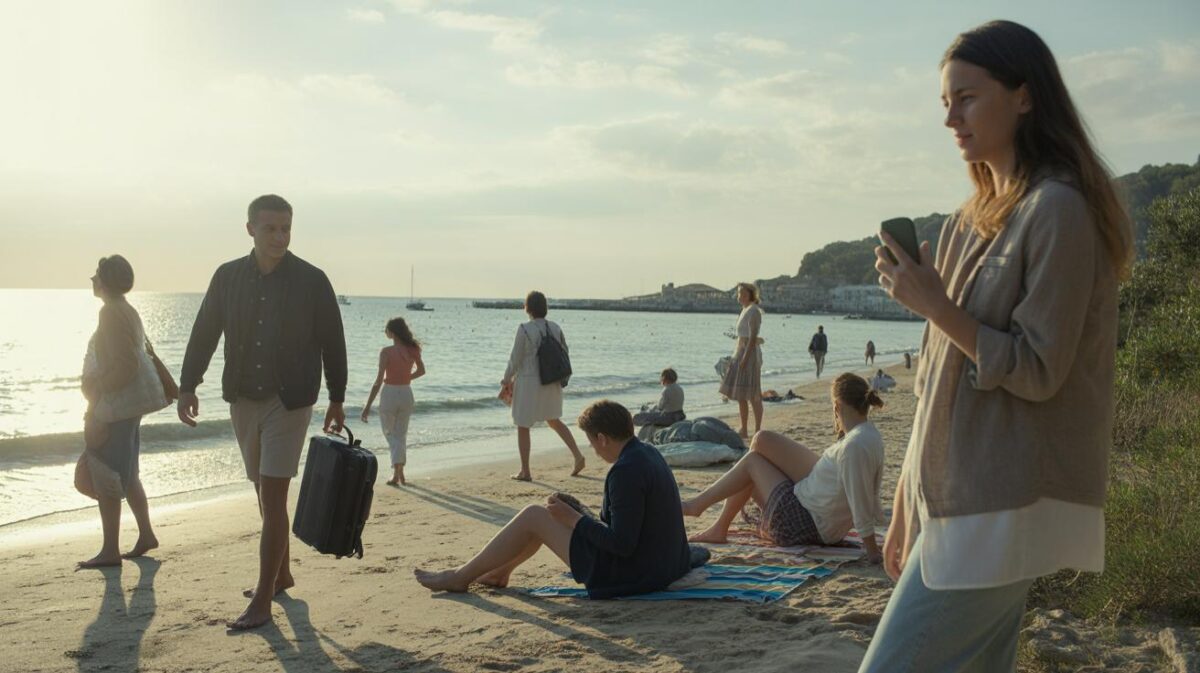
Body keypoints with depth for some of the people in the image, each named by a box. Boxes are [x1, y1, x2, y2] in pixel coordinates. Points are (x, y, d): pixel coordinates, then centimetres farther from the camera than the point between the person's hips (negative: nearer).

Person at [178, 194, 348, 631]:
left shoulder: (311, 281, -7)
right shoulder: (228, 277, 1)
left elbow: (332, 343, -1)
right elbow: (204, 334, 5)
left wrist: (336, 399, 2)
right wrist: (187, 386, -2)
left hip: (289, 401, -4)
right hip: (243, 399, 4)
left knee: (272, 498, -9)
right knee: (266, 493, 16)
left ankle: (262, 600, -4)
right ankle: (281, 574, 32)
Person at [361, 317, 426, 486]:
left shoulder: (387, 352, -16)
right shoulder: (413, 349, -2)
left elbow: (379, 380, -18)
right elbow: (421, 370, 13)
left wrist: (368, 406, -15)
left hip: (389, 394, -4)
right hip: (406, 394, 4)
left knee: (390, 433, 14)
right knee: (401, 434, 17)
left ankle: (397, 473, 2)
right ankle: (398, 472, 14)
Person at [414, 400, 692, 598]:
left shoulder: (625, 471, -25)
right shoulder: (648, 453, 5)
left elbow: (621, 544, -26)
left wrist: (573, 519, -16)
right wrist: (575, 514, 16)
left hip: (628, 576, -10)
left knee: (533, 517, -1)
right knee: (551, 514, 19)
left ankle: (461, 576, 12)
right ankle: (499, 571, 32)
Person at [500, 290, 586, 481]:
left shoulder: (524, 329, -16)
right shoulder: (556, 328, 1)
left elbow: (515, 359, -12)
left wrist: (506, 382, 1)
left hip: (528, 382, -6)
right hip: (552, 384, 6)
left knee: (523, 427, 7)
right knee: (554, 421, 24)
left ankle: (525, 472, 12)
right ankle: (578, 456, 14)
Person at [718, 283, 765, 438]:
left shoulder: (753, 311, -12)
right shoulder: (745, 310, 17)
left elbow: (753, 337, -19)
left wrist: (745, 357, -24)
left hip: (749, 352, -10)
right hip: (741, 352, 10)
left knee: (753, 395, -7)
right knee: (740, 394, 10)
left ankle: (757, 431, -3)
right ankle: (743, 430, 15)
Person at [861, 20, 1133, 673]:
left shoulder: (1058, 210, -10)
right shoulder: (971, 222, 14)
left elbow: (1038, 372, -14)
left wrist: (934, 305, -14)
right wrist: (905, 509, 17)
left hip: (1005, 508, -8)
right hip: (955, 499, 8)